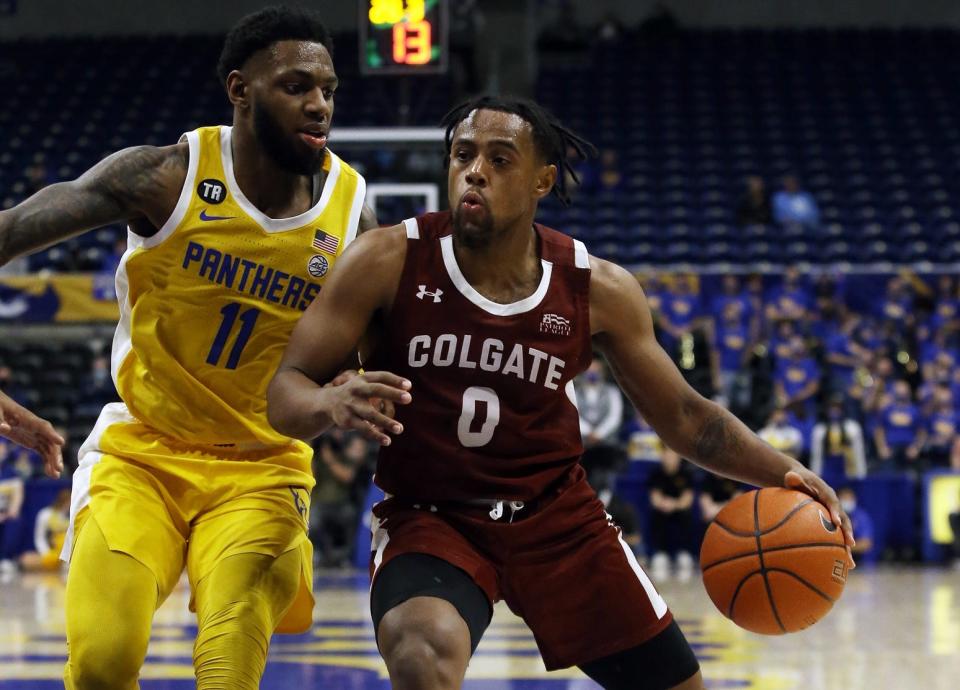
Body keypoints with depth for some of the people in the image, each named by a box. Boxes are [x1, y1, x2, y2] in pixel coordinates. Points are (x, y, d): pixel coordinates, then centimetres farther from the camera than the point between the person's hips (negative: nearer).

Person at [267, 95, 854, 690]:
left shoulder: (597, 290, -6)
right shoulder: (389, 262, -12)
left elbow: (683, 417, 6)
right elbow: (285, 396, -11)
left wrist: (781, 472, -12)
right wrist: (332, 404, -35)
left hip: (557, 515, 3)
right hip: (429, 516, -3)